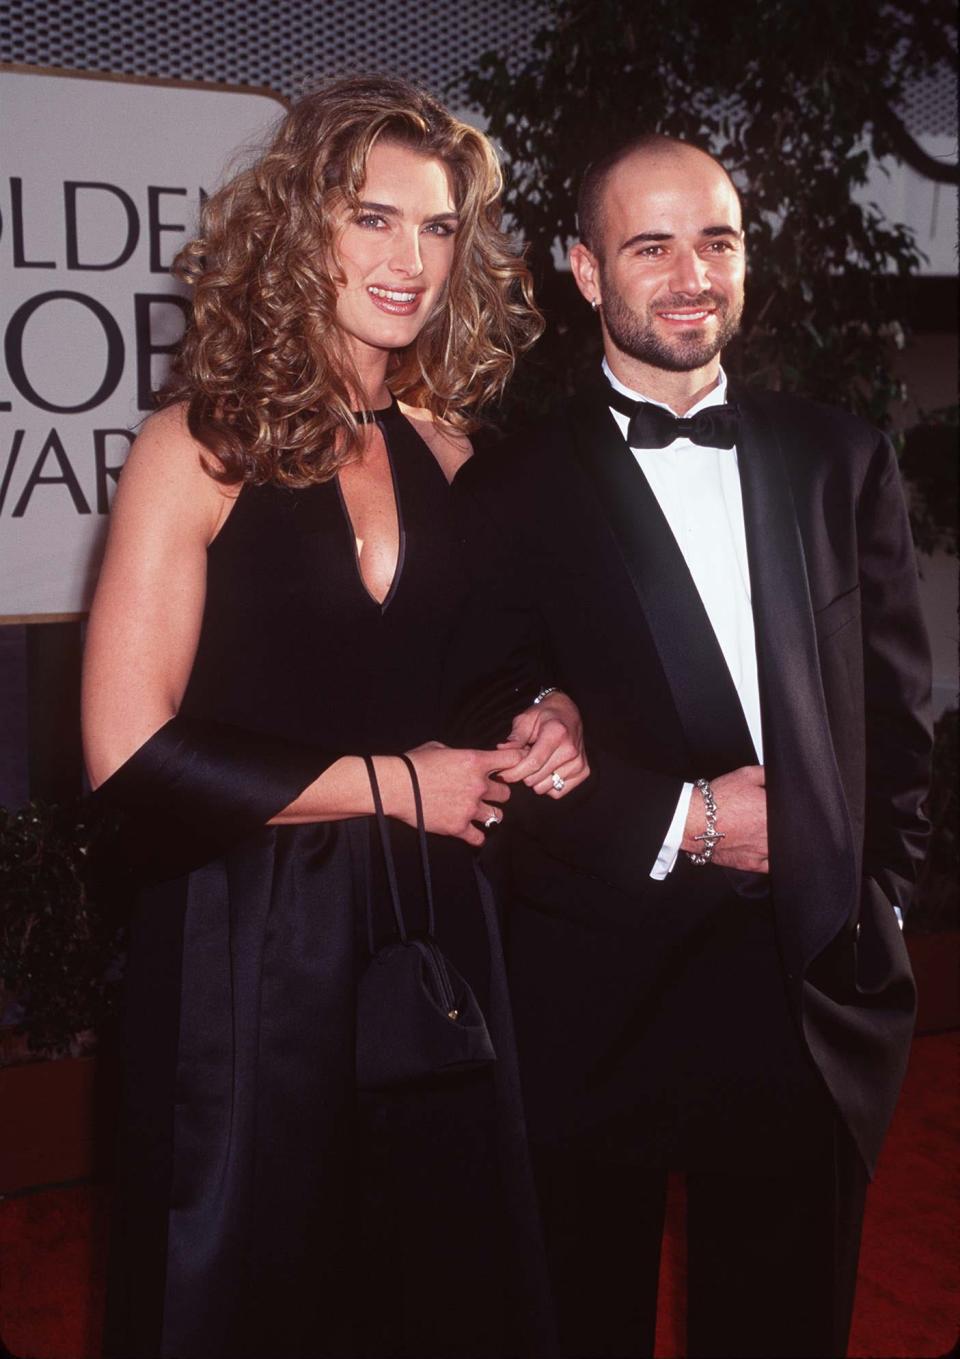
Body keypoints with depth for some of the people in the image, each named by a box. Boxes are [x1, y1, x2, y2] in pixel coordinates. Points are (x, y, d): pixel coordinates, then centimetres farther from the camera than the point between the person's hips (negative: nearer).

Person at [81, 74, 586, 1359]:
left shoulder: (448, 452, 4)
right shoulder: (203, 447, -11)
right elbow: (131, 753, -16)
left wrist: (542, 713, -4)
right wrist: (389, 784, -13)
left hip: (432, 920, 5)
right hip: (251, 947, -4)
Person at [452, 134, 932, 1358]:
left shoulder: (840, 462, 8)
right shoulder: (511, 490, -3)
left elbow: (895, 705, 10)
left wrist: (878, 886, 3)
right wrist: (682, 822, -13)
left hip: (813, 993, 3)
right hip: (595, 1011, -2)